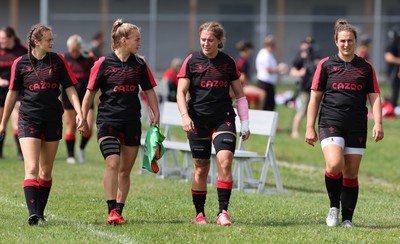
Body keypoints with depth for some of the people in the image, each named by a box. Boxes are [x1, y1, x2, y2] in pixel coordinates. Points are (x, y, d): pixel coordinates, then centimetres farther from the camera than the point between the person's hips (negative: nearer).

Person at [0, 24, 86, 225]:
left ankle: (40, 212, 19)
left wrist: (80, 114, -8)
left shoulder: (57, 61, 4)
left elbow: (70, 89, 4)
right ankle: (33, 214, -21)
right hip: (28, 120, -2)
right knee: (31, 169, -14)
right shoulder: (20, 63, 0)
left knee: (46, 171, 9)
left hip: (53, 120, 2)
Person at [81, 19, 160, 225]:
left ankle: (119, 211, 16)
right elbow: (90, 92, 1)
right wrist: (83, 118, -1)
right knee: (112, 163, -18)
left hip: (132, 123, 4)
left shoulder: (140, 64, 7)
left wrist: (156, 114, 6)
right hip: (108, 121, -4)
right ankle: (111, 210, -18)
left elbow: (149, 91, 15)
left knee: (125, 170, 7)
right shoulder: (104, 63, -4)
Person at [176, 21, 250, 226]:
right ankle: (199, 214, 17)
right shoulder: (191, 61, 2)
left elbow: (239, 94, 13)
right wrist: (184, 115, -17)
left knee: (225, 161, -17)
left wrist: (245, 123, 10)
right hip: (198, 120, 0)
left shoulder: (228, 62, 6)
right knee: (201, 169, 4)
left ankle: (223, 212, -16)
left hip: (224, 119, 0)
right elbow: (181, 92, -1)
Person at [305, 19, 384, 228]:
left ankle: (347, 218, 12)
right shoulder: (325, 65, 5)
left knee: (351, 173, 3)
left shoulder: (366, 67, 9)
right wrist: (310, 128, 1)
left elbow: (374, 97, 9)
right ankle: (334, 206, 1)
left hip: (357, 127, 2)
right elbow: (315, 97, 6)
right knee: (334, 165, -22)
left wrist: (378, 123, -5)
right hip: (331, 123, -2)